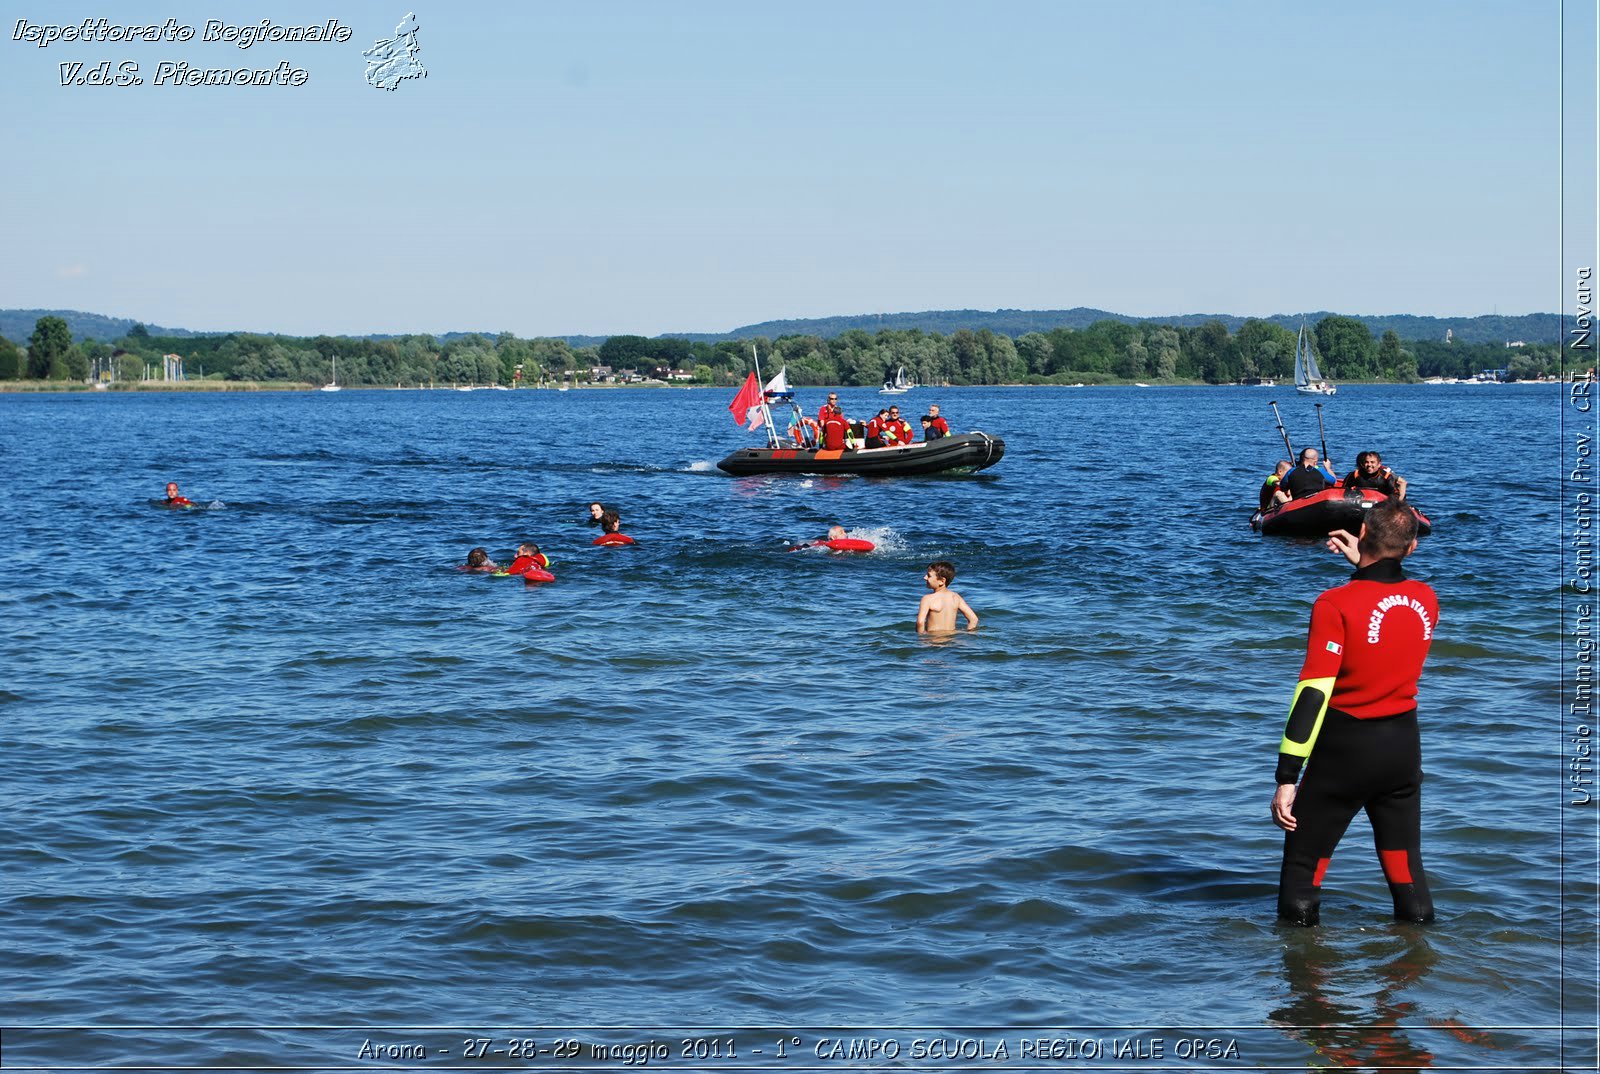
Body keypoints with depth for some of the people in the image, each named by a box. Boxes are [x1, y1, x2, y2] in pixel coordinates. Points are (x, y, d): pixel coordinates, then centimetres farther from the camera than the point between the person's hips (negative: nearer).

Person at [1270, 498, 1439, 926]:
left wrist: (1286, 778, -21)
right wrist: (1363, 564, 23)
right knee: (1407, 870, 15)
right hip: (1404, 746, 5)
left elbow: (1313, 693, -22)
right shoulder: (1427, 599, -2)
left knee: (1302, 868, 7)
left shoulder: (1335, 604, -19)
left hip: (1344, 747, -5)